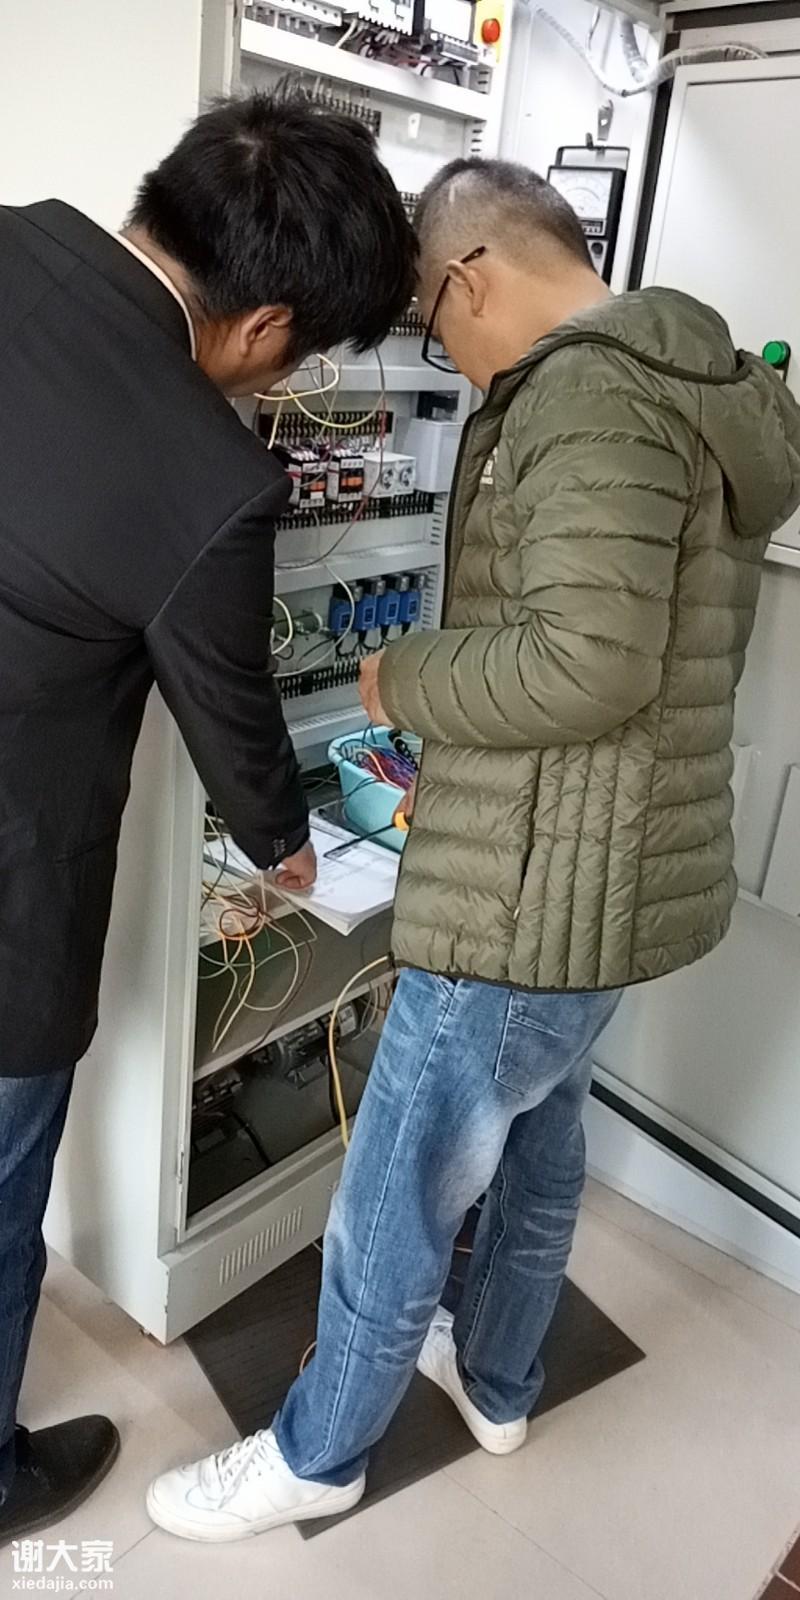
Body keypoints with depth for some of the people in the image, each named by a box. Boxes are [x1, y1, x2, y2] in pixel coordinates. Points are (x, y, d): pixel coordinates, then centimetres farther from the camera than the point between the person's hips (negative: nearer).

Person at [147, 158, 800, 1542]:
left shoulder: (591, 394, -19)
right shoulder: (684, 377, 13)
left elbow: (590, 659, -30)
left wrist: (403, 679, -14)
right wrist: (451, 672, 12)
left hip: (534, 901, -10)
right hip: (611, 879, 10)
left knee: (391, 1215, 9)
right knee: (539, 1148, 27)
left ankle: (314, 1457, 34)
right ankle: (495, 1385, 50)